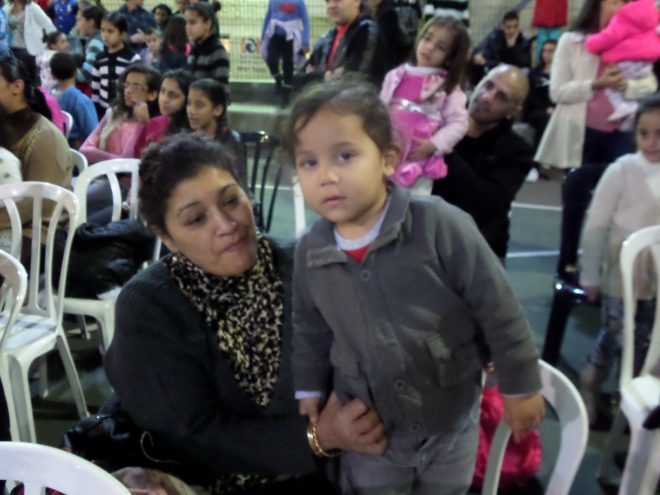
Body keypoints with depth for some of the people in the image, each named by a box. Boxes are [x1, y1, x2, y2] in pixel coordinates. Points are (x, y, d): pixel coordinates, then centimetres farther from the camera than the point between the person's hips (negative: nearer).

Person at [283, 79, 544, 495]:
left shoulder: (441, 226, -24)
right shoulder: (310, 253, -11)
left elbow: (499, 310, -14)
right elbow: (310, 328, 7)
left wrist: (521, 386, -6)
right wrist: (310, 389, 11)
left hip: (450, 420, -2)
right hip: (368, 424, 2)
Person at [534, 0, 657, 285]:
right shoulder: (572, 41, 0)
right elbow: (557, 92, -7)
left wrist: (626, 85, -16)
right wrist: (596, 84, -19)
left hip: (618, 134, 2)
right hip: (581, 134, -2)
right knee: (576, 199, 1)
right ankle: (568, 264, 12)